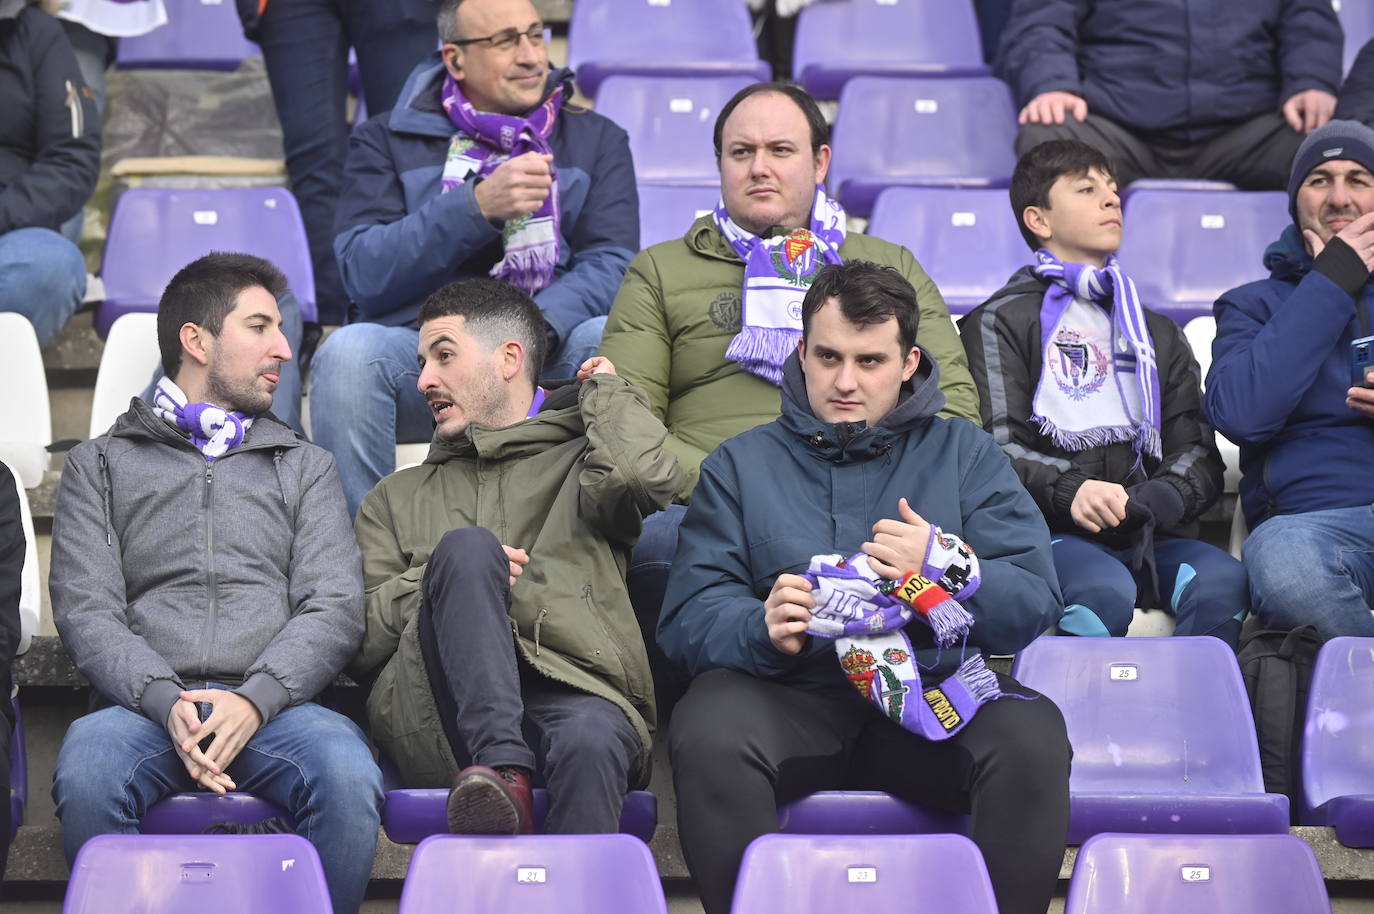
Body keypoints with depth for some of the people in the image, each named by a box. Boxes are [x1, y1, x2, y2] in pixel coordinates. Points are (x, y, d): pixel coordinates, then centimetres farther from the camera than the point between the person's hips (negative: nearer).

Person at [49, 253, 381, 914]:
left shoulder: (305, 467, 26)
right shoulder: (100, 464, 21)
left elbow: (335, 608, 11)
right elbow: (85, 609, 7)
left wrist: (255, 699, -10)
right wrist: (166, 701, -13)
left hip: (276, 705, 1)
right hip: (144, 705, -1)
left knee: (348, 773, -34)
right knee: (87, 770, -36)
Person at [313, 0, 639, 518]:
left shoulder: (596, 140, 17)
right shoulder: (388, 141, 13)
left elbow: (611, 263, 0)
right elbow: (362, 271, -2)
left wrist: (536, 326, -22)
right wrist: (478, 206, -14)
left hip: (546, 358, 1)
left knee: (612, 341, -31)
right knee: (349, 352, -32)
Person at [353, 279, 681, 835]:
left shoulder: (580, 463, 27)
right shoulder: (396, 498, 34)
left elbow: (645, 476, -1)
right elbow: (358, 635, 19)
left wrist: (604, 389, 19)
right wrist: (458, 573, 2)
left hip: (574, 695, -1)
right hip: (440, 720, 1)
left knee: (589, 742, -38)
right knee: (467, 546, -27)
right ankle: (500, 768, -40)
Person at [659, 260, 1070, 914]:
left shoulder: (965, 454, 17)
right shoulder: (741, 465, 16)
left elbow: (1037, 604, 5)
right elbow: (688, 619, 3)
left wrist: (948, 566, -15)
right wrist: (764, 629, -19)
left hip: (934, 687, 0)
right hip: (790, 697, 0)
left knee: (1032, 737, -31)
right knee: (707, 732, -33)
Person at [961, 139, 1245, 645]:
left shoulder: (1158, 333, 29)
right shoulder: (1002, 322, 14)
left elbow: (1199, 450, 19)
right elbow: (996, 446, 0)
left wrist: (1167, 495, -7)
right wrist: (1067, 491, -20)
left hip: (1148, 536, 4)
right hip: (1049, 533, -4)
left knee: (1222, 580, -30)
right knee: (1105, 589, -37)